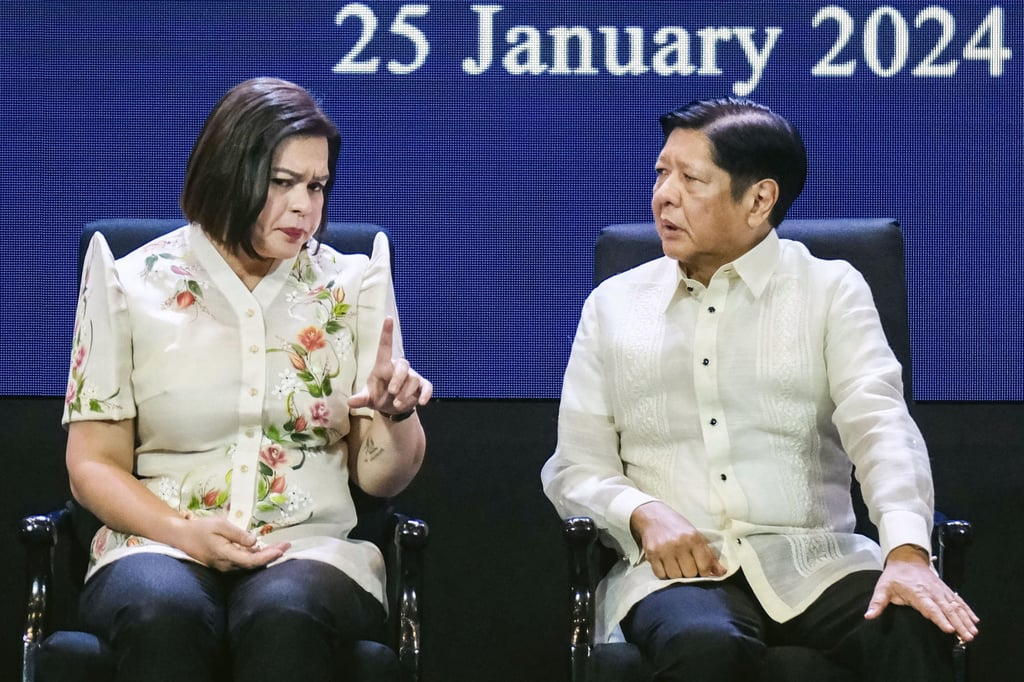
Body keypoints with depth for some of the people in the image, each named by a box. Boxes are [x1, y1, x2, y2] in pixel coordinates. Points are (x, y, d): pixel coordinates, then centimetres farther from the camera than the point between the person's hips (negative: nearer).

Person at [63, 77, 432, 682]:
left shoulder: (352, 286, 10)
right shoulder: (132, 286, 6)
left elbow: (381, 476, 9)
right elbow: (94, 465, 5)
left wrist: (398, 415, -14)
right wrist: (184, 533, -13)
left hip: (311, 548, 0)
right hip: (161, 547, 0)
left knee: (284, 615, -37)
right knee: (165, 613, -37)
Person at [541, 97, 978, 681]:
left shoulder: (832, 290, 8)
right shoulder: (614, 305, 15)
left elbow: (880, 425, -7)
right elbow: (575, 469, 13)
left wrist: (907, 553, -25)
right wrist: (644, 514, -10)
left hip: (813, 562, -1)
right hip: (676, 568, 1)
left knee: (916, 631, -34)